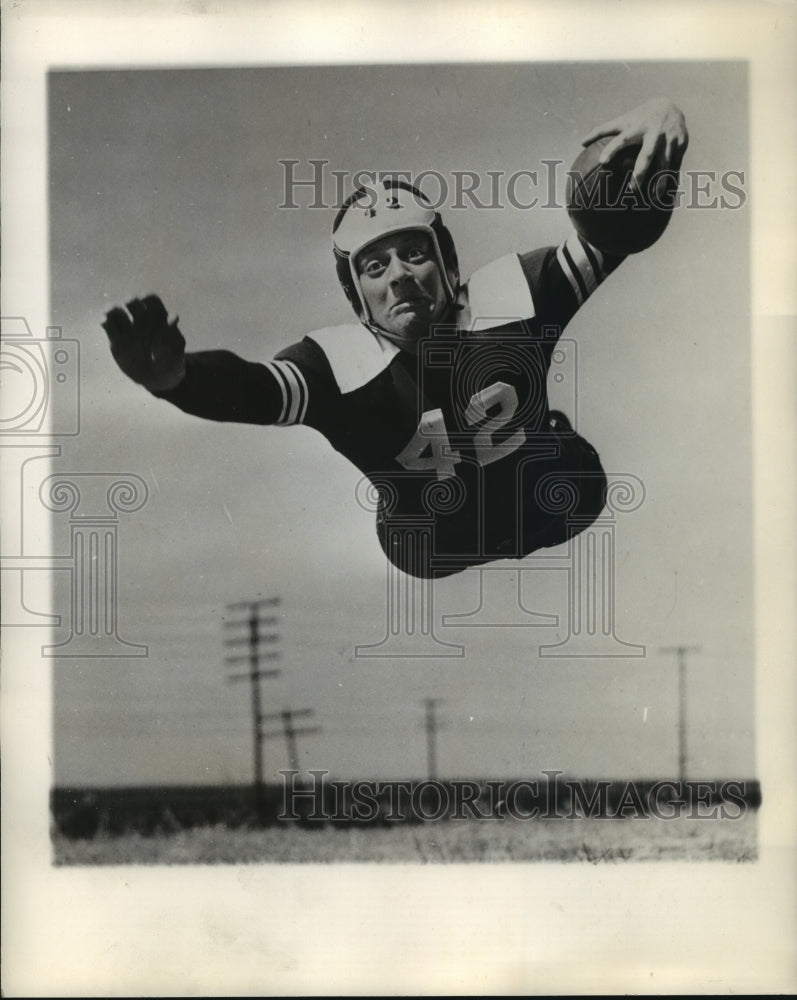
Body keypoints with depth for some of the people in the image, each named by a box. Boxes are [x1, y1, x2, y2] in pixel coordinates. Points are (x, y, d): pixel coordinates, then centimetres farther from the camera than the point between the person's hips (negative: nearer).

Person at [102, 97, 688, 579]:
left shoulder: (509, 297, -24)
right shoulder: (338, 364, -27)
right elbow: (254, 391, -46)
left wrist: (660, 122, -50)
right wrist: (175, 376, -70)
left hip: (558, 510, 1)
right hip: (438, 569, -1)